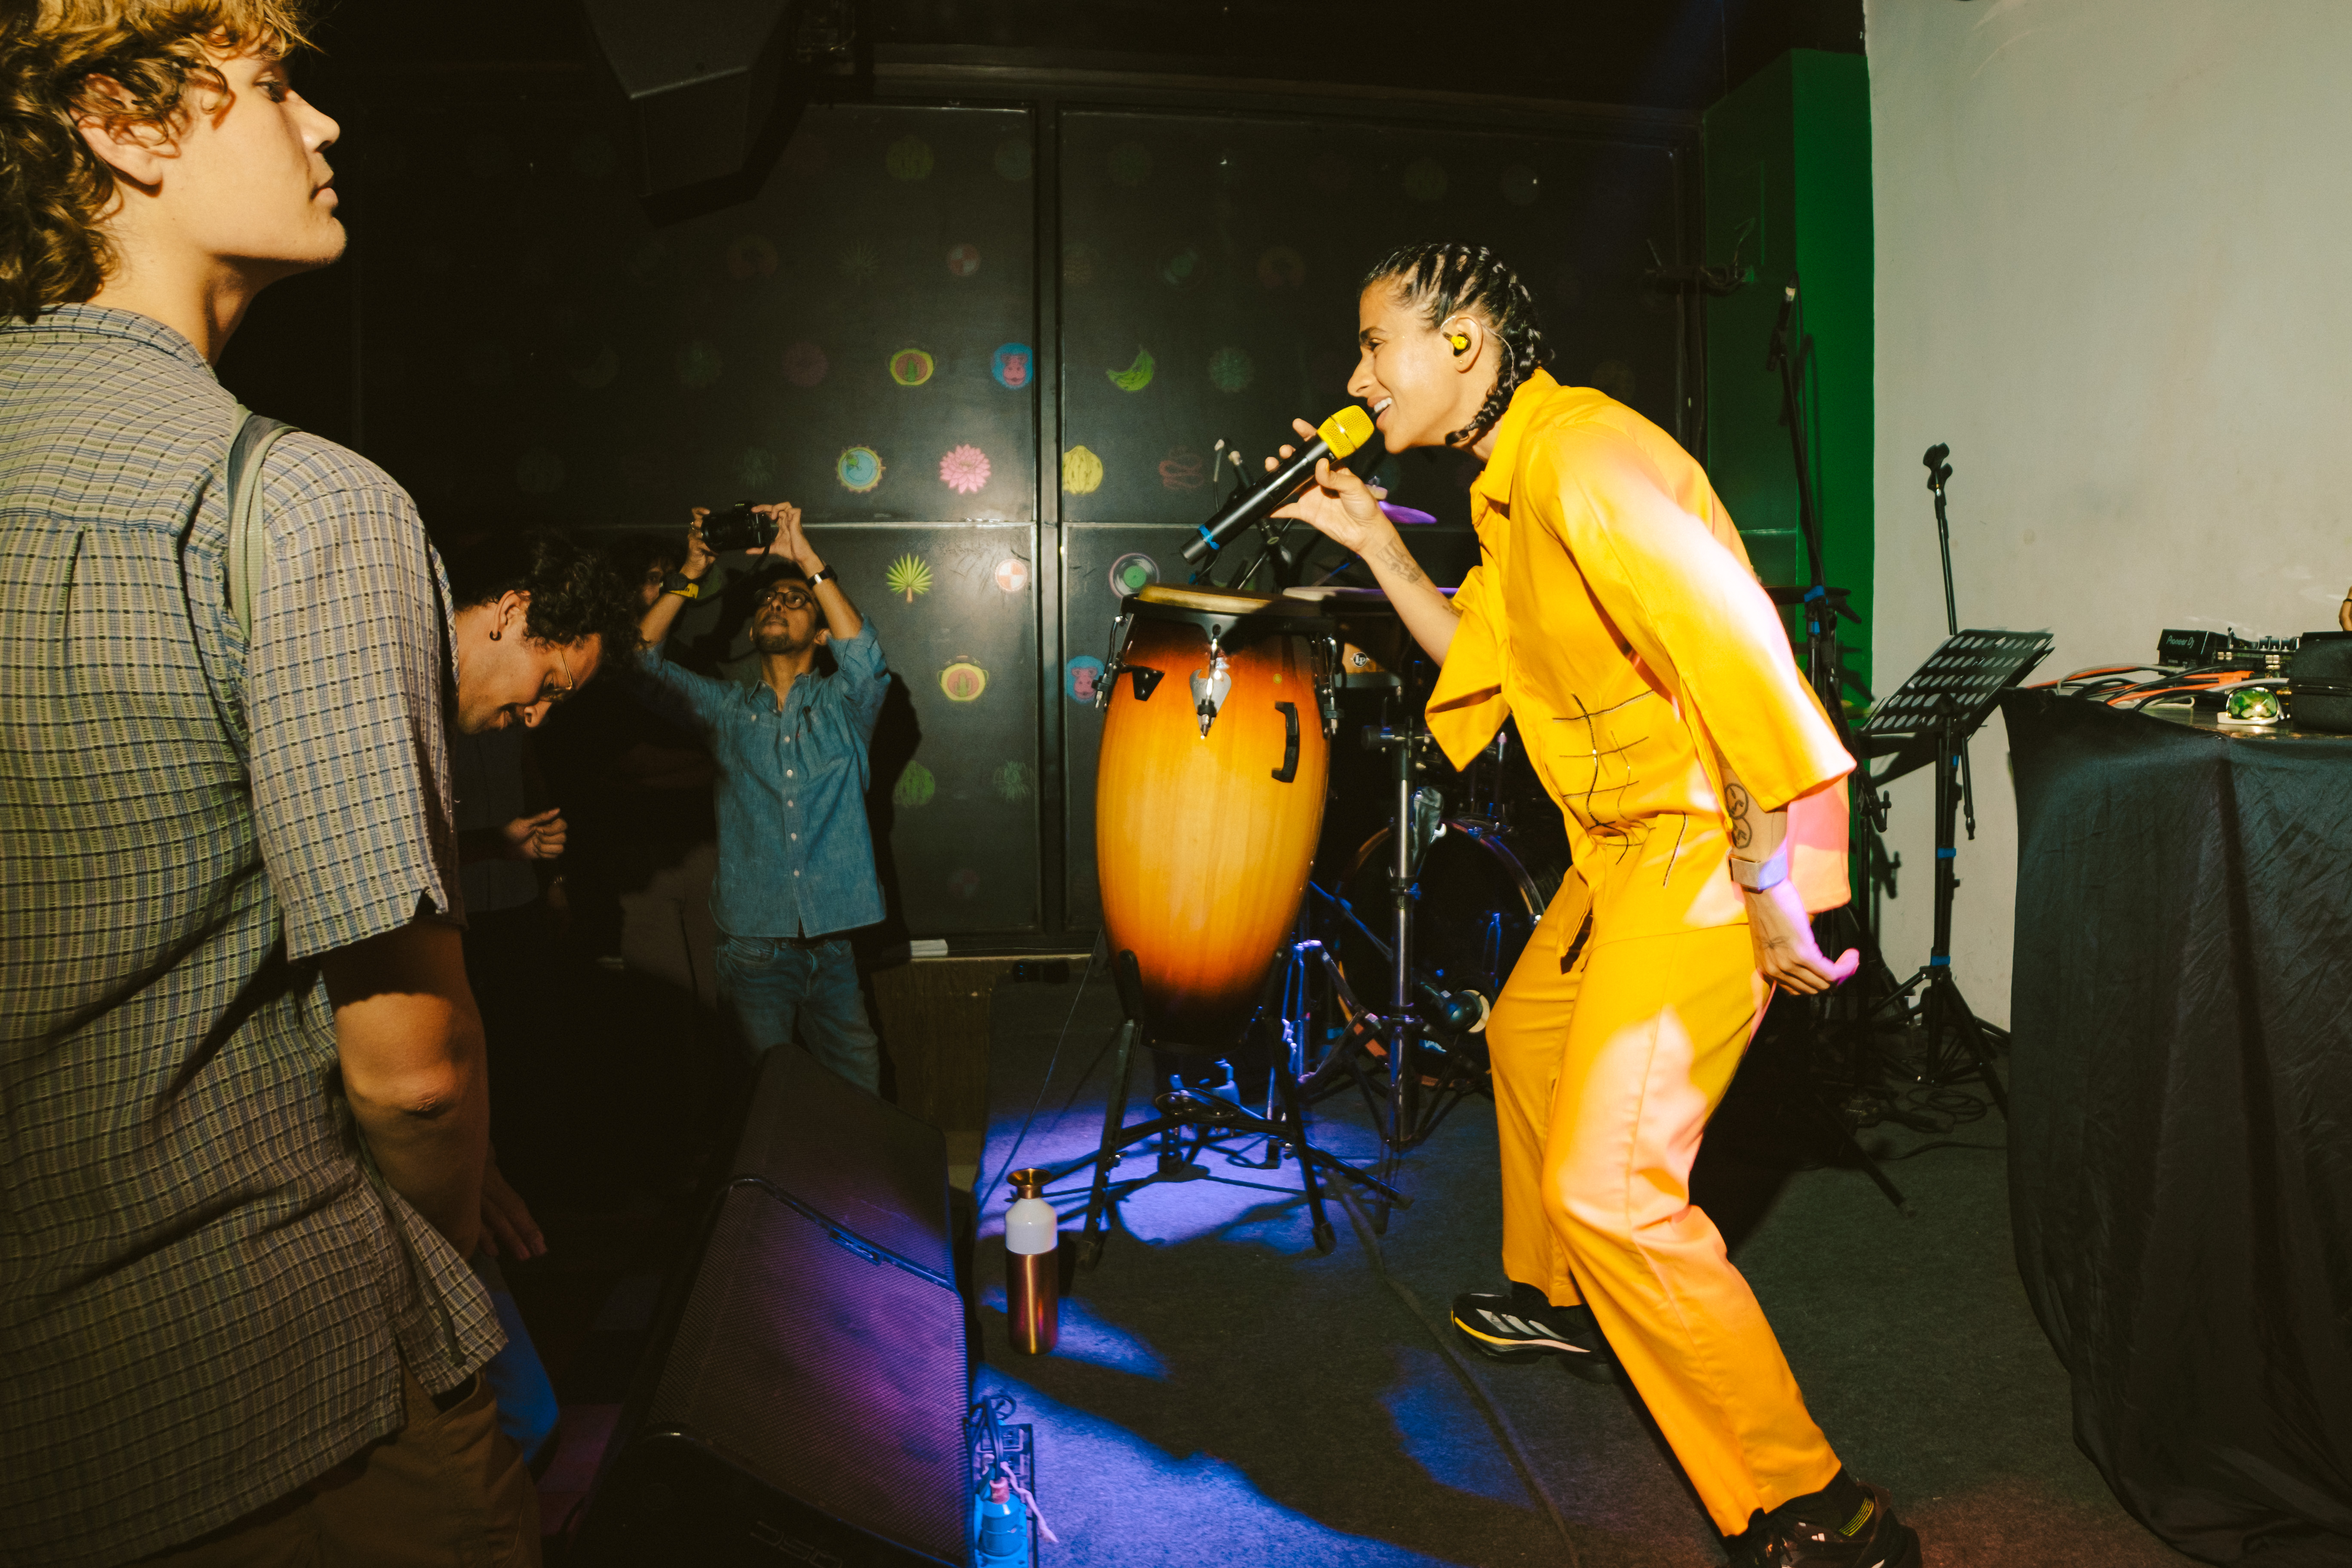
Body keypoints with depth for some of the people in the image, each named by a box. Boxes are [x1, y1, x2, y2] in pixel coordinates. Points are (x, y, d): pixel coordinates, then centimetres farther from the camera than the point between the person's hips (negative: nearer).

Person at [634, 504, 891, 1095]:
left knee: (858, 1101, 3)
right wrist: (692, 573, -6)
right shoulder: (726, 708, 12)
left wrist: (806, 557, -15)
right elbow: (642, 657, 2)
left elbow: (864, 657, -15)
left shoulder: (841, 706, 6)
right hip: (754, 945, 1)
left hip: (837, 942, -1)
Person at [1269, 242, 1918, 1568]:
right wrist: (1372, 539, 13)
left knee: (1606, 1184, -12)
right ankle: (1563, 1303, 49)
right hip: (1627, 837, 11)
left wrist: (1766, 885, -25)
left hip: (1713, 845, -11)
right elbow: (1483, 659, 20)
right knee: (1530, 1032, 27)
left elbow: (1737, 646, -27)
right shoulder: (1508, 479, 13)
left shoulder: (1578, 454, -20)